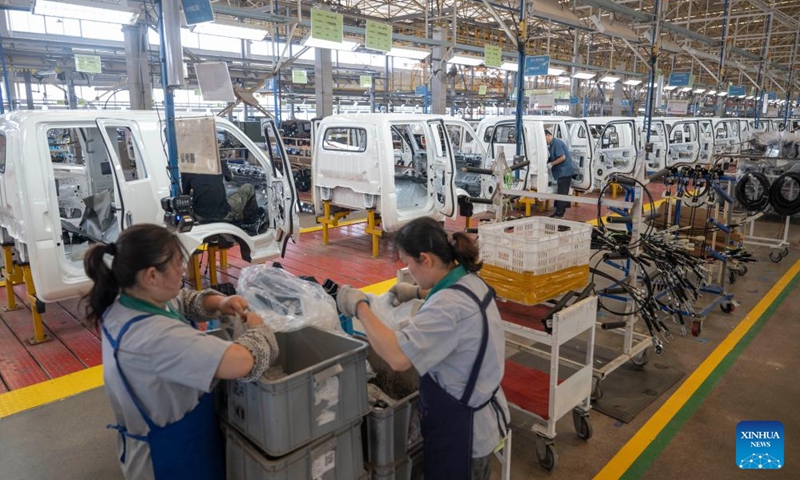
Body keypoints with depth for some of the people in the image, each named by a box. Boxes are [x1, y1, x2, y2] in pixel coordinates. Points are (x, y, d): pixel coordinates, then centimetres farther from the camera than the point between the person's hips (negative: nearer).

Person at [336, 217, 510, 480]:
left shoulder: (449, 307, -33)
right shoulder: (470, 281, -2)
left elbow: (398, 357, -39)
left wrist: (359, 307, -28)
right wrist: (418, 292, 15)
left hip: (461, 428, -9)